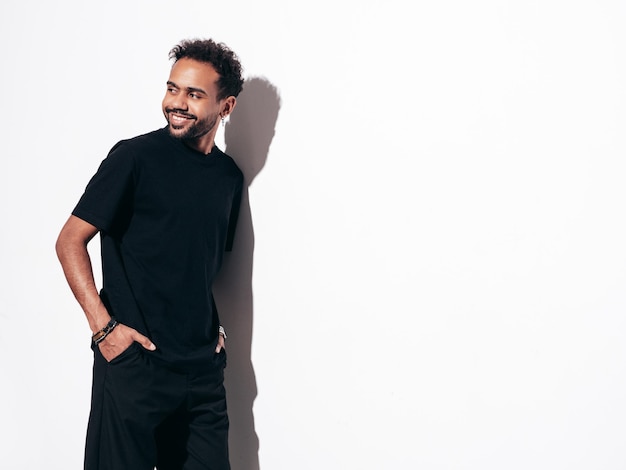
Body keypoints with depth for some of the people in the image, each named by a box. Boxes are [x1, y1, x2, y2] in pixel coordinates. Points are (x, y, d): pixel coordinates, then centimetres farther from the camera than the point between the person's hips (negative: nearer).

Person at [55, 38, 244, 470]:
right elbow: (70, 241, -9)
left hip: (203, 366, 5)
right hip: (135, 360, -5)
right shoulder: (136, 157, -9)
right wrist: (103, 326, -16)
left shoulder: (230, 175, 8)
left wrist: (214, 323, 7)